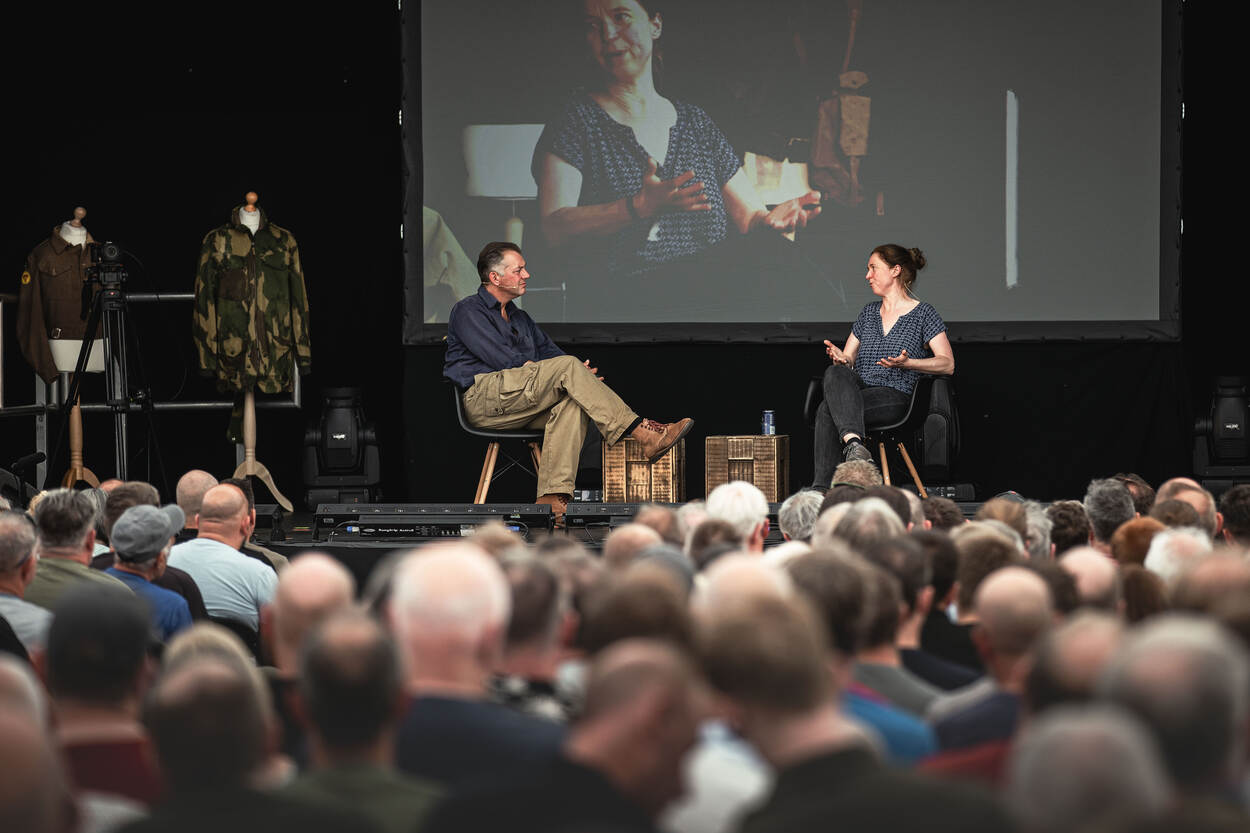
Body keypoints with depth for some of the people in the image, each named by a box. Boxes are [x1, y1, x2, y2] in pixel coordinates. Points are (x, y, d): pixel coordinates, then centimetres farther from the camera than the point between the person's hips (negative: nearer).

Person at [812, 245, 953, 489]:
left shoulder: (923, 313, 7)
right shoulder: (868, 313, 25)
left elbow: (947, 364, -1)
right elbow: (849, 357, 24)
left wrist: (906, 363, -16)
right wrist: (840, 358, -2)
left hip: (895, 396, -5)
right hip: (859, 389, 5)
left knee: (827, 410, -32)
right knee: (835, 373, -33)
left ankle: (823, 486, -42)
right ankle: (853, 442, -51)